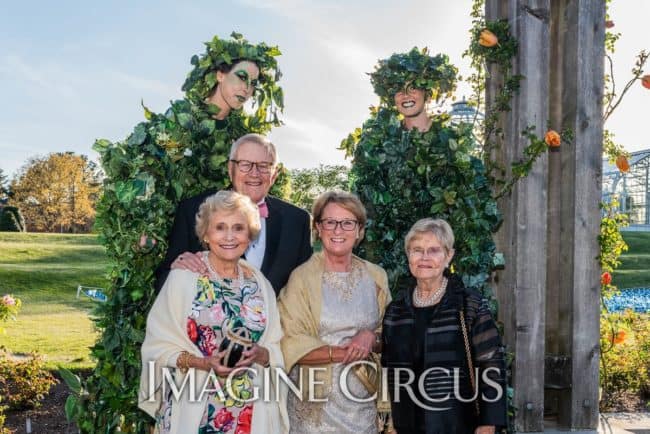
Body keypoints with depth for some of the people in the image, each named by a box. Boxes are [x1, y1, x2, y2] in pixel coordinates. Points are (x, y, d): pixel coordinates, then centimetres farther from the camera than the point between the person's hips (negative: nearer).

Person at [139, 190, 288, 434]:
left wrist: (259, 354, -14)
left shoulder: (259, 283, 4)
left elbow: (276, 350, 6)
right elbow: (158, 345, -7)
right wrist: (203, 363, -20)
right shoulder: (183, 277, -7)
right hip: (192, 408, -3)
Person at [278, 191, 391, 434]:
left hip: (364, 402, 3)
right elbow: (290, 345, -12)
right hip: (315, 403, -3)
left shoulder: (376, 277, 4)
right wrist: (343, 352, -19)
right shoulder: (302, 277, -7)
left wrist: (371, 337, -14)